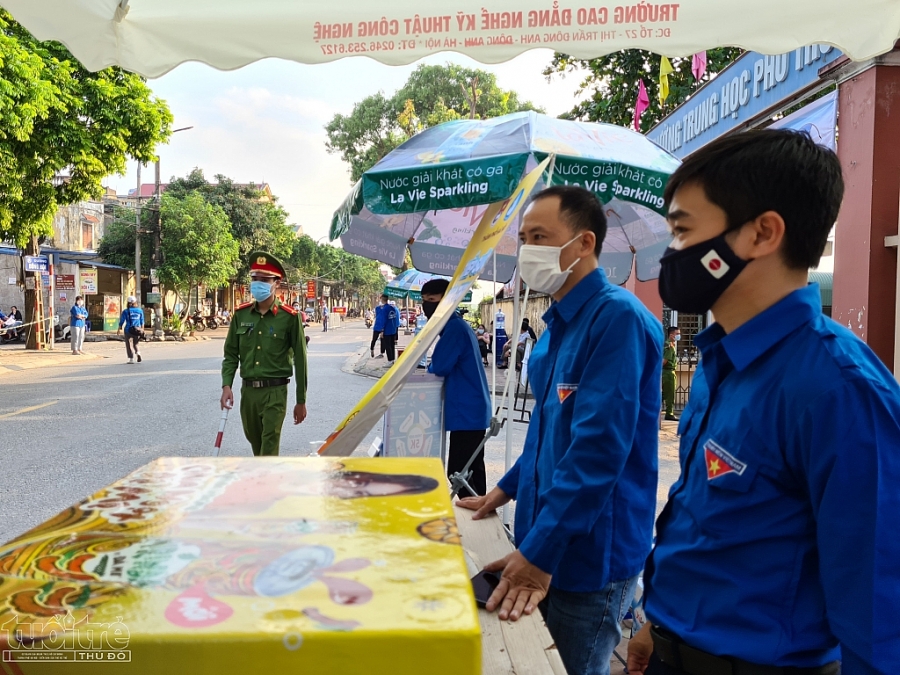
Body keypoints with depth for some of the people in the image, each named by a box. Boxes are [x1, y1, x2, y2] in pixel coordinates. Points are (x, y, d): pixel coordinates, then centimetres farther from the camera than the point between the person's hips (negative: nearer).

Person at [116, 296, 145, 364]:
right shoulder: (140, 310, 3)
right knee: (136, 343, 18)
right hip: (137, 330, 3)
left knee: (129, 344, 5)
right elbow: (142, 321, 8)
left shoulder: (126, 311, -5)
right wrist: (142, 329, 16)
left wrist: (119, 329, 7)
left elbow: (122, 321, -2)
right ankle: (138, 353, -7)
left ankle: (131, 359, 3)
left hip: (129, 330, -3)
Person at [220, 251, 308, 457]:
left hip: (274, 392, -5)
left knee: (269, 446, -6)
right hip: (248, 390, 5)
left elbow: (300, 360, -6)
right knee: (254, 440, 20)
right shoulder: (241, 314, 3)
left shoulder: (289, 317, -9)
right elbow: (231, 354, 9)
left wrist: (301, 401, -4)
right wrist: (226, 385, -7)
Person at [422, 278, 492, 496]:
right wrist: (430, 365, 2)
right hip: (472, 410, 10)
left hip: (467, 412, -10)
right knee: (471, 472, 17)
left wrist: (423, 366, 2)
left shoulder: (455, 327, -16)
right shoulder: (455, 325, 16)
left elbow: (439, 367, -18)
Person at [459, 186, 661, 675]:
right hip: (544, 540, 9)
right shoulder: (558, 323, 9)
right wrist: (508, 488, 19)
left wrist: (538, 551, -26)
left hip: (591, 553, -8)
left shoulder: (618, 316, -20)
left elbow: (598, 447, -27)